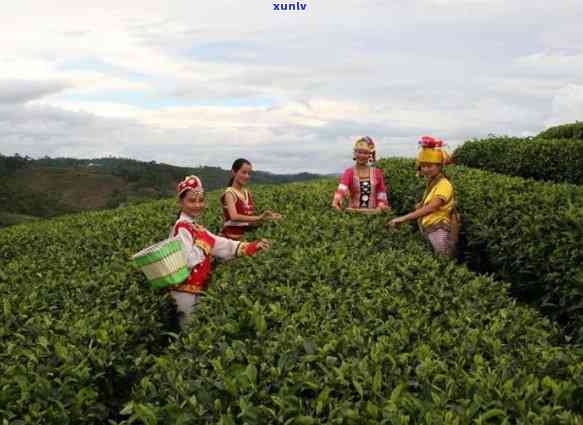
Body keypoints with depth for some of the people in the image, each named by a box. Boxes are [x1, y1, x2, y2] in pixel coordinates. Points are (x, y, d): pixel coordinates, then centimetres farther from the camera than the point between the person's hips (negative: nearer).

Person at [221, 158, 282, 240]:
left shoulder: (248, 193, 9)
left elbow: (251, 223, 9)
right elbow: (234, 217, -29)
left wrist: (265, 217, -8)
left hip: (246, 237, 7)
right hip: (231, 237, -7)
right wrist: (258, 218, -36)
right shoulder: (229, 193, -11)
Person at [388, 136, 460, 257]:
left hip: (440, 232, -7)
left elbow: (429, 208, -25)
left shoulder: (444, 185, -15)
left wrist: (402, 219, -28)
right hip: (428, 232, 7)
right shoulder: (431, 183, 10)